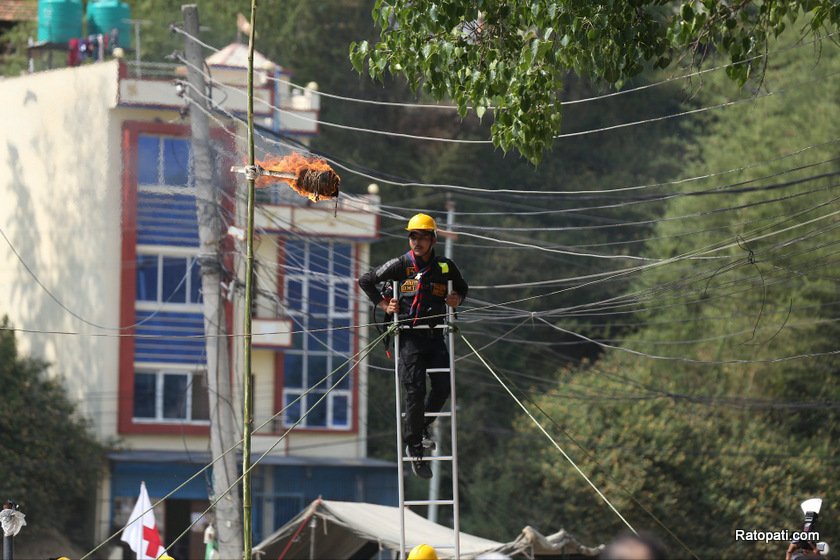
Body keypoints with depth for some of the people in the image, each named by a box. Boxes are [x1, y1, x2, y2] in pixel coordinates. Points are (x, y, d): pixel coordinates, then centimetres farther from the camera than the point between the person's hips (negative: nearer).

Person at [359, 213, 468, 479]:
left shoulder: (445, 267, 6)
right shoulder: (400, 265, 0)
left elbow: (462, 287, 25)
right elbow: (366, 281, 11)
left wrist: (457, 299, 3)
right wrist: (382, 304, 1)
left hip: (435, 335, 3)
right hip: (409, 335, -3)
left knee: (443, 387, -6)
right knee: (415, 391, -11)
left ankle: (422, 426, 23)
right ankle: (414, 447, -1)